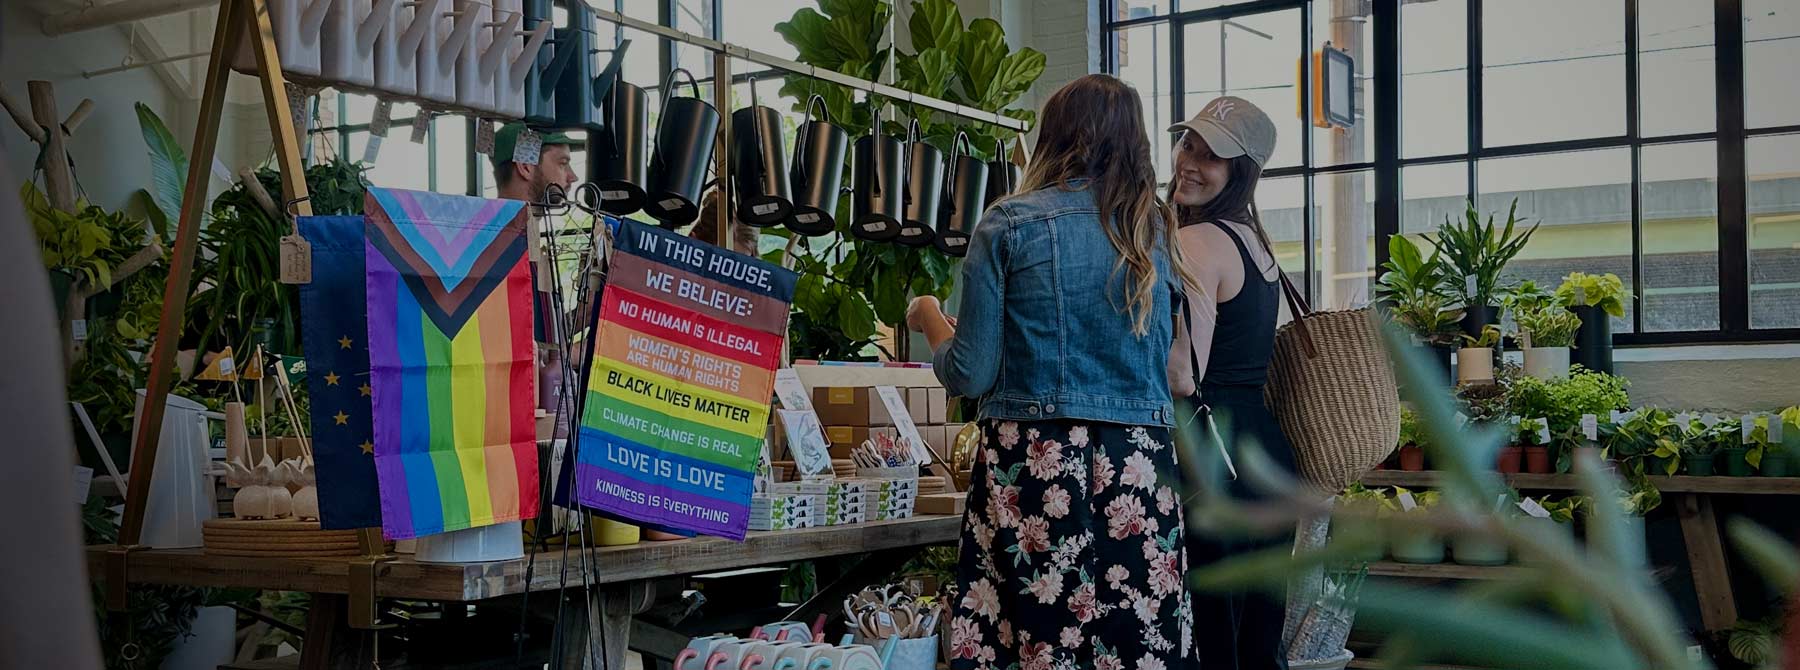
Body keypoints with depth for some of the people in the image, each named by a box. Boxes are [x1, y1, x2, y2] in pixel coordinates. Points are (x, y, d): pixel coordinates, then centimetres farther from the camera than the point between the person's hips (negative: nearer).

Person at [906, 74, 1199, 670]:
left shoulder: (1009, 224, -1)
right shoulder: (1158, 231, 10)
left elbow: (970, 376, -1)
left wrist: (928, 317, 17)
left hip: (1032, 465, -3)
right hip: (1143, 461, 4)